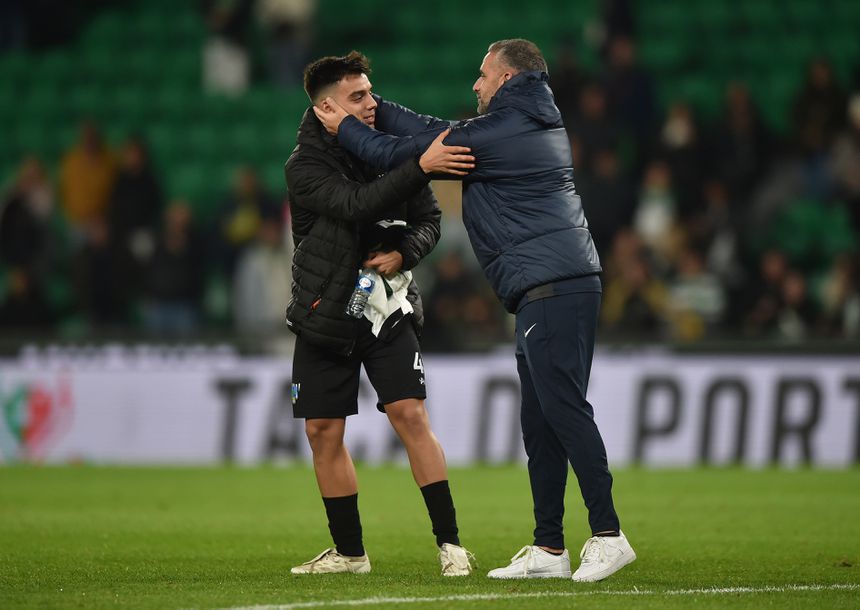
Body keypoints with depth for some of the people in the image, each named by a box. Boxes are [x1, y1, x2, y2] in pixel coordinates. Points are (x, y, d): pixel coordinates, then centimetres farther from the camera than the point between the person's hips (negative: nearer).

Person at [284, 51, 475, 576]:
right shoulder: (306, 166, -11)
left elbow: (430, 219, 7)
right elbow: (356, 203, -29)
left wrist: (405, 253, -14)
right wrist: (420, 167, -39)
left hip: (389, 310, 0)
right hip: (326, 315, 0)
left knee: (412, 416, -12)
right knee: (324, 433, 4)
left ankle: (450, 542, -10)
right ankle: (349, 552, 18)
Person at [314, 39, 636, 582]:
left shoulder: (495, 133, -8)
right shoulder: (539, 125, 20)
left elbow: (398, 154, 1)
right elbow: (440, 133, 28)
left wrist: (345, 127, 17)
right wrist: (372, 108, 30)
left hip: (549, 288, -10)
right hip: (569, 285, 10)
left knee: (564, 410, -13)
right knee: (541, 420, 9)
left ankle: (608, 536, -18)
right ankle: (549, 549, 9)